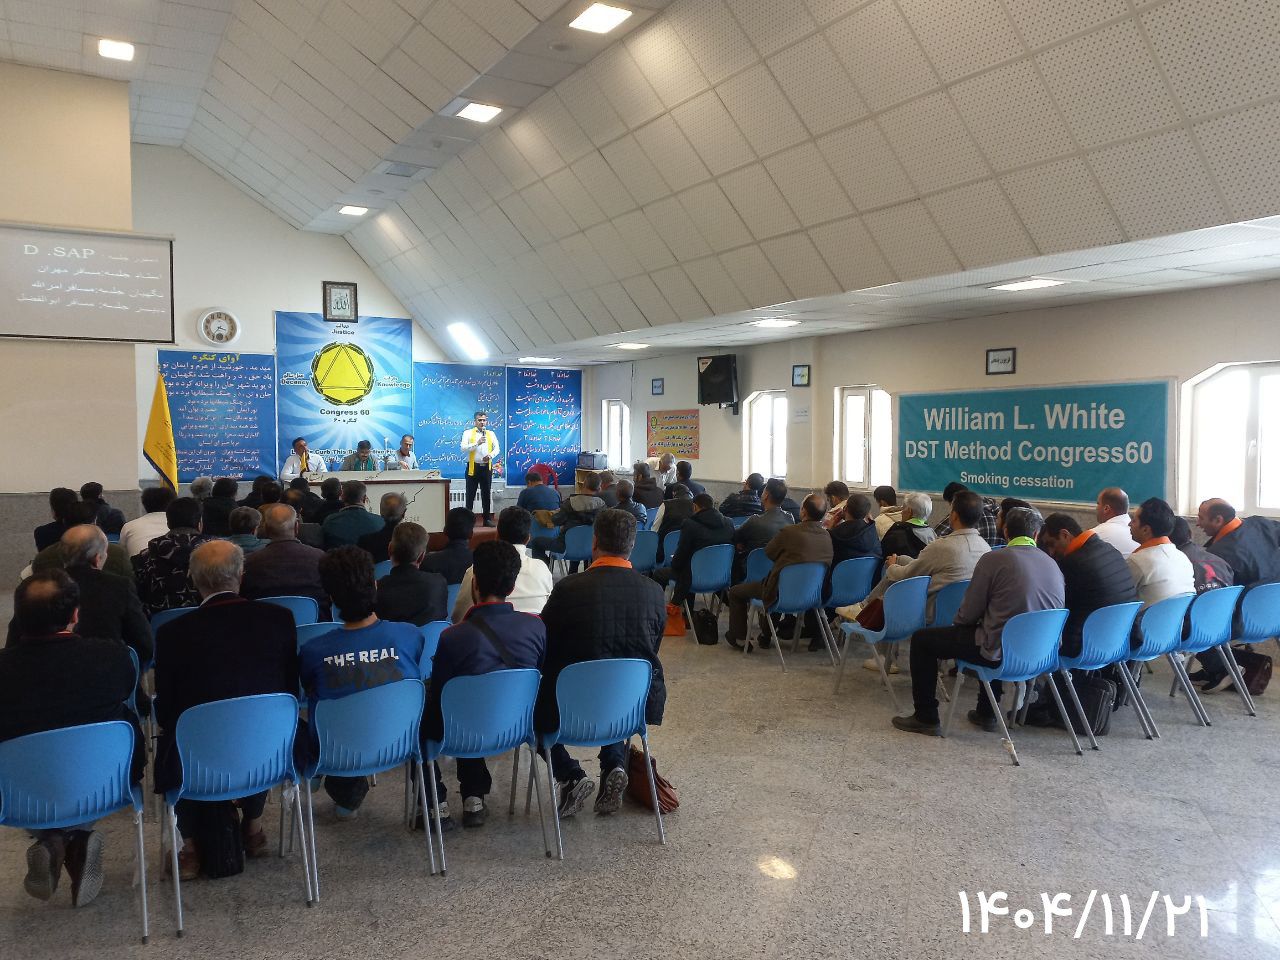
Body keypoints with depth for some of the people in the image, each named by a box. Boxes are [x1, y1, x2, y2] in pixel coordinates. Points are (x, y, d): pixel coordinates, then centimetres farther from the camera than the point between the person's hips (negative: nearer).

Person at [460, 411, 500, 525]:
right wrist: (477, 443, -22)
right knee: (470, 494, 1)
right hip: (473, 467, -3)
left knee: (486, 494, 7)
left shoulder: (491, 434, 11)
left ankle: (487, 519, 13)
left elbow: (497, 448, 6)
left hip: (486, 467, 3)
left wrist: (490, 455, -14)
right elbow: (463, 448, -11)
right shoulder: (468, 433, 1)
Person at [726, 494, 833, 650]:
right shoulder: (827, 536, -9)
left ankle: (739, 639, 21)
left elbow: (768, 554, -7)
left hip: (781, 593, -6)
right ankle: (766, 635, 43)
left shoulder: (789, 532, -25)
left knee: (735, 592, 14)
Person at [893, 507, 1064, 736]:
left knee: (921, 639, 8)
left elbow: (969, 614, -9)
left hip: (999, 652, -7)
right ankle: (986, 713, 43)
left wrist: (957, 620, 16)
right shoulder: (1052, 564, 4)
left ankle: (926, 718, 14)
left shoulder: (993, 559, -13)